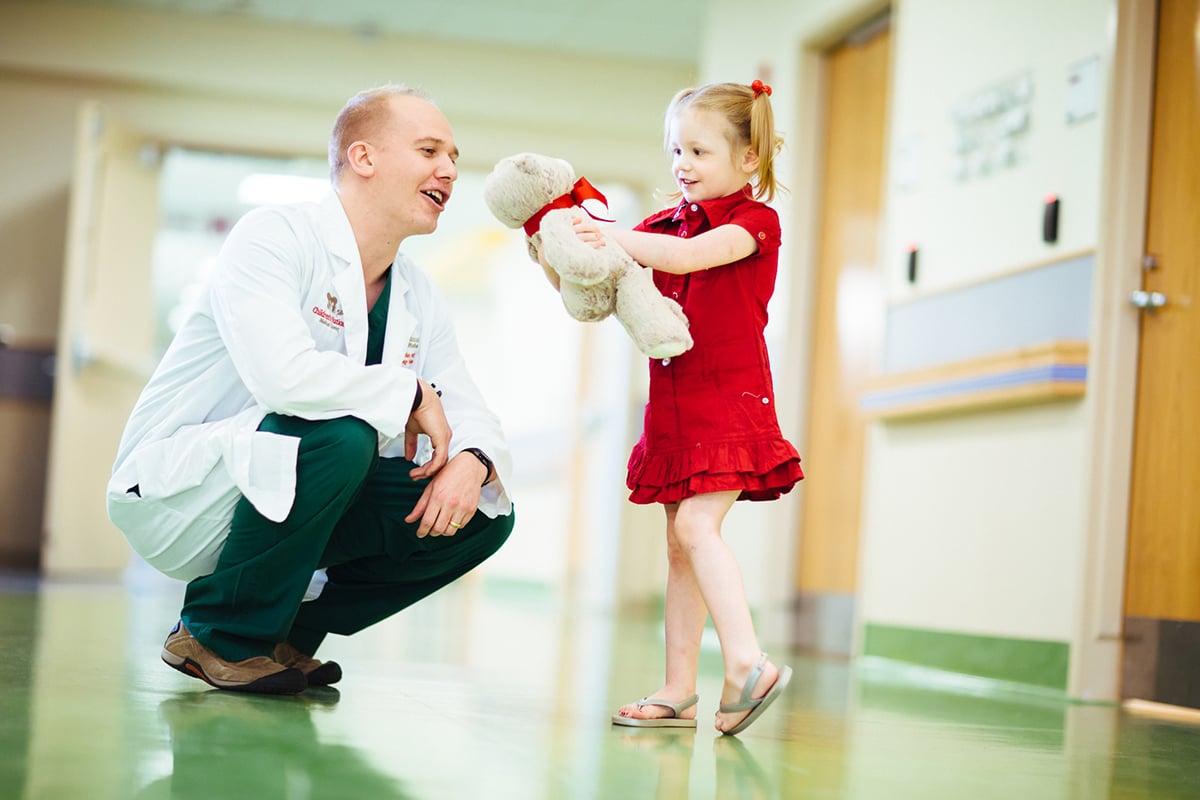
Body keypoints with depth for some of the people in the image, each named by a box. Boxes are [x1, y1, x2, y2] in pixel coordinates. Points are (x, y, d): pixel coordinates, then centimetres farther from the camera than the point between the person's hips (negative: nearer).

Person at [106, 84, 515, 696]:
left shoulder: (419, 299, 8)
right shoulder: (273, 237, -17)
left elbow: (473, 416, 6)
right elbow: (284, 375, -34)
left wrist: (472, 461, -19)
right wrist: (411, 393, -21)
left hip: (280, 504, 8)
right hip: (175, 494, -7)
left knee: (484, 515, -4)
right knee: (339, 432, -35)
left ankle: (286, 630, 5)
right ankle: (221, 635, -13)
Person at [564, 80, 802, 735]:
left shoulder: (755, 221, -4)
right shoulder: (666, 224, 16)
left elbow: (690, 255, -23)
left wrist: (612, 236, -26)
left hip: (729, 401, -7)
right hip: (673, 406, 7)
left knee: (696, 525, -21)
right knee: (680, 545, 6)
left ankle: (747, 663, -25)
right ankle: (679, 691, 8)